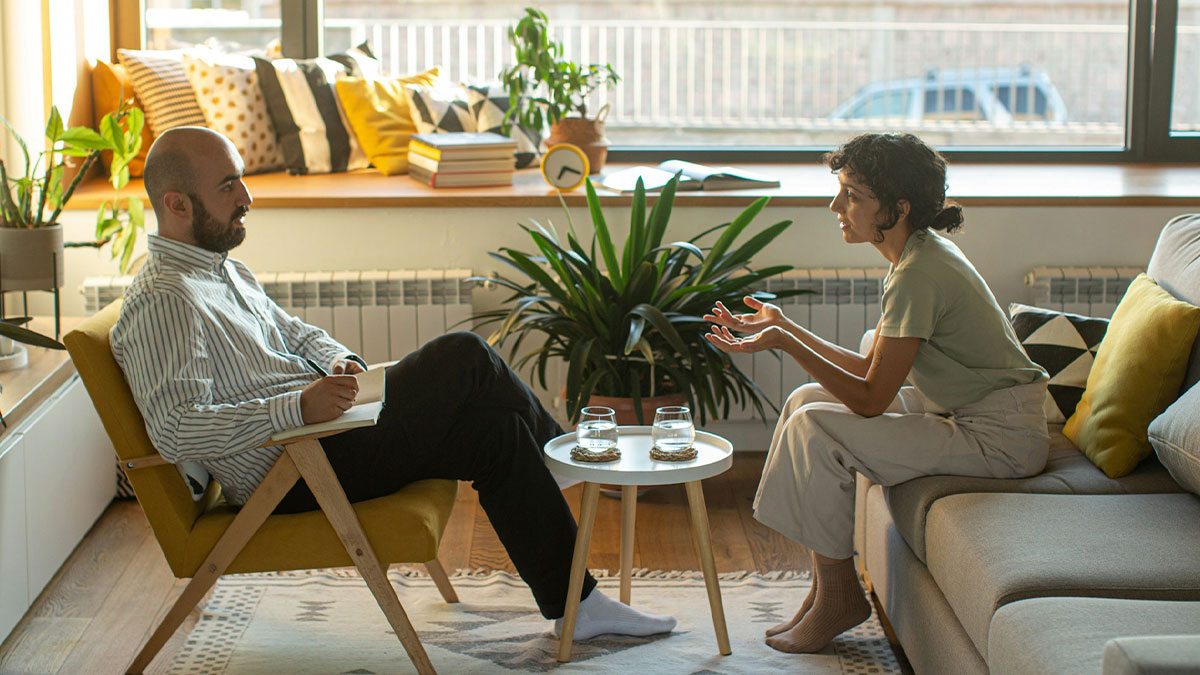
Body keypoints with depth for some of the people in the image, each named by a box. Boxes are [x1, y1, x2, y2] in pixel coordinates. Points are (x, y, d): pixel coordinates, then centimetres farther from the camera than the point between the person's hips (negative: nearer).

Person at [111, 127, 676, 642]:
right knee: (465, 356, -13)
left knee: (495, 429, -2)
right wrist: (298, 407, -32)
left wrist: (338, 362, 3)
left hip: (320, 428, 10)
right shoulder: (162, 299, -18)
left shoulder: (222, 267, 15)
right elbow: (173, 430, -28)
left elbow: (294, 332, 27)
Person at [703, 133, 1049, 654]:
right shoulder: (917, 254, 7)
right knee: (807, 400, 9)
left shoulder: (919, 275, -23)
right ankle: (832, 590, 10)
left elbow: (870, 399, -22)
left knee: (815, 428, -16)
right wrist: (784, 327, 8)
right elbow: (870, 370, 9)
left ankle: (837, 598, 1)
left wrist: (786, 342, -23)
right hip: (966, 411, 10)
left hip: (997, 437, -10)